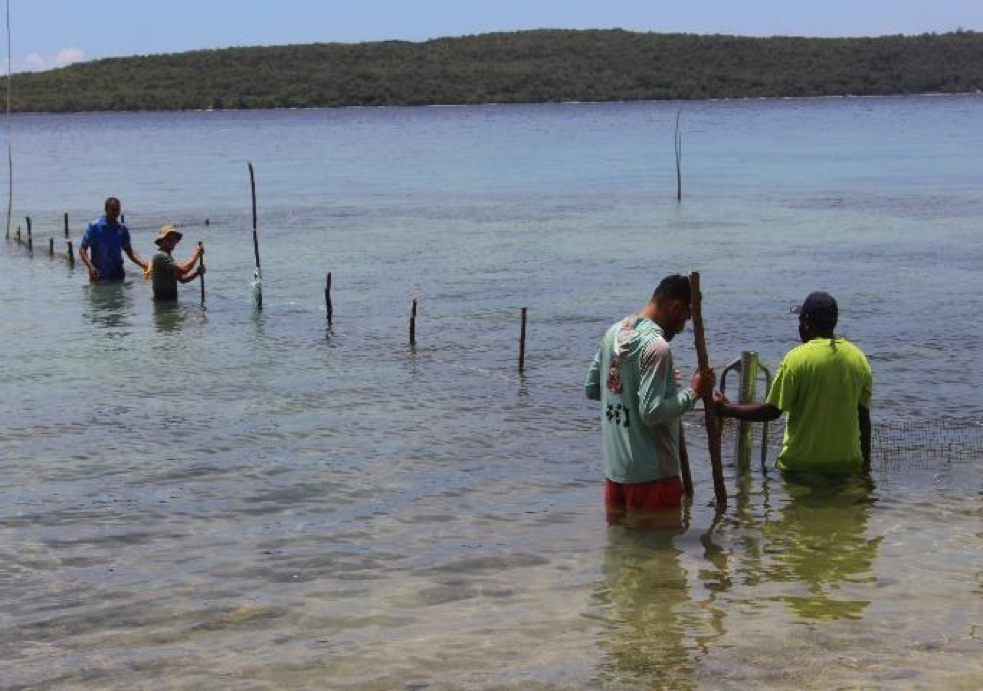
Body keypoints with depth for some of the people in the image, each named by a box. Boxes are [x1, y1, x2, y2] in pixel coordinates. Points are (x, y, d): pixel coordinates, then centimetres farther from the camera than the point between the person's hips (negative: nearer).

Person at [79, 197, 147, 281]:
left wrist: (144, 264, -7)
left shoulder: (122, 229, 6)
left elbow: (130, 252, 11)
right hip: (99, 277, -4)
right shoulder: (94, 227, -5)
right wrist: (90, 266, -22)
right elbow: (82, 249, -5)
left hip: (118, 276, 4)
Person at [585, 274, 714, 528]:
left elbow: (591, 388, 16)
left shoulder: (614, 333, 6)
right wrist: (693, 392, -14)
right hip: (651, 474, -8)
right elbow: (652, 413, -24)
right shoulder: (656, 347, -20)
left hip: (614, 468, 8)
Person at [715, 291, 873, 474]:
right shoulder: (858, 358, 3)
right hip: (847, 465, 4)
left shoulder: (798, 358, -11)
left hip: (801, 464, -4)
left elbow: (772, 410, -11)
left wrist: (726, 409, 0)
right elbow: (864, 415, 6)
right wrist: (865, 462, 16)